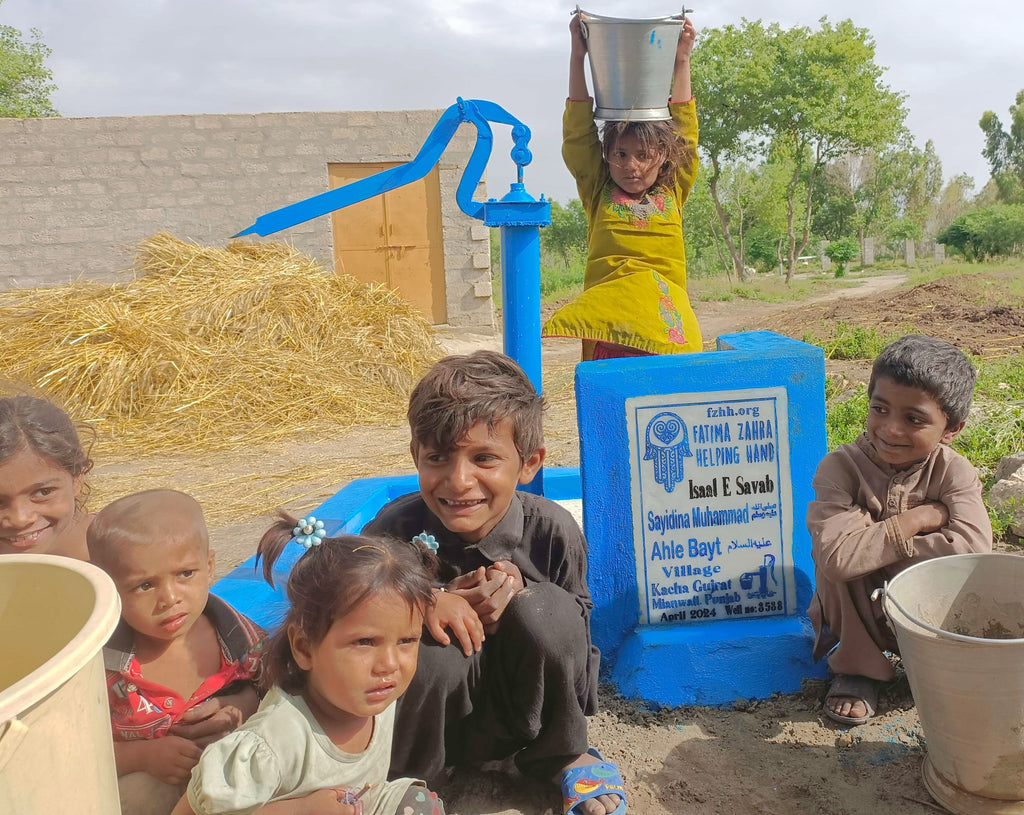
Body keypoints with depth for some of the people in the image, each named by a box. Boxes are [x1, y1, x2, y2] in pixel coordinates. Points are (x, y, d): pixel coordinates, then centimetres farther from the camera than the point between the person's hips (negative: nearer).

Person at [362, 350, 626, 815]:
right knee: (433, 654, -35)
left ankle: (560, 755, 2)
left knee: (545, 609, -28)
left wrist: (519, 594, -25)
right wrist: (427, 605, -29)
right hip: (425, 717, -1)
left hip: (523, 709, 1)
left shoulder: (551, 531, -17)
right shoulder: (395, 532, -18)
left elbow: (577, 626, -4)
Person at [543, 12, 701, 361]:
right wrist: (578, 57, 10)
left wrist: (681, 61, 21)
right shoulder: (599, 191, 14)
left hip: (664, 315, 1)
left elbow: (685, 132, 20)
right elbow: (578, 132, 12)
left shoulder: (673, 192, 17)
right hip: (608, 315, 0)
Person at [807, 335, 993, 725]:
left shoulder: (953, 471, -17)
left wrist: (875, 549, -32)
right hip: (857, 613, -1)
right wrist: (916, 520, -31)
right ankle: (858, 668, -6)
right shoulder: (840, 466, -23)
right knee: (836, 564, -30)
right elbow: (836, 556, -37)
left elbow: (974, 546, -35)